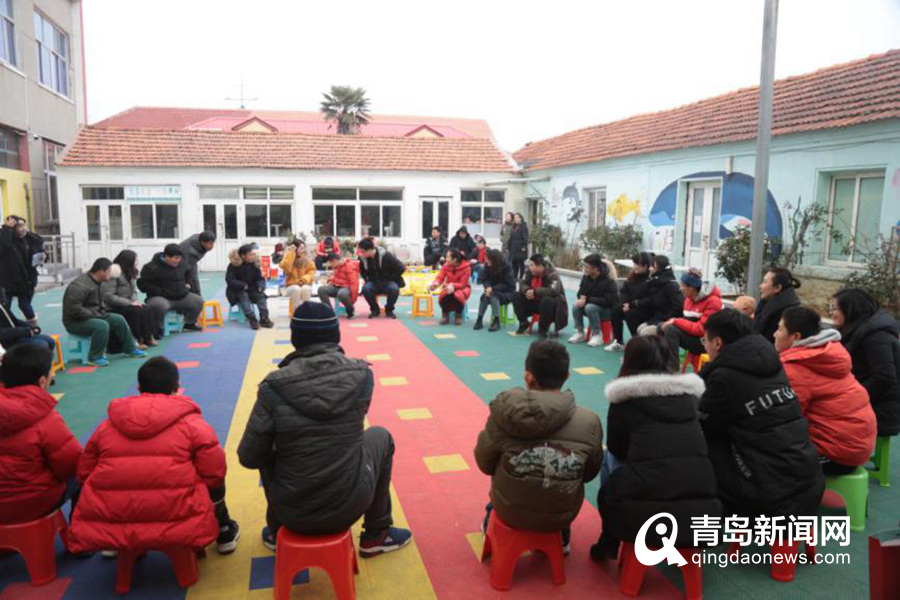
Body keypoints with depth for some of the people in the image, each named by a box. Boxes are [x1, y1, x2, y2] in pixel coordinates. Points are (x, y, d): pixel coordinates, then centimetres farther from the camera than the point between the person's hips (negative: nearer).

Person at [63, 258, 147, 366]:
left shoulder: (96, 282, 5)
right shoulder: (80, 286, -25)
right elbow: (74, 309, -30)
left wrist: (102, 312, 2)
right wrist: (94, 315, -22)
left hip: (93, 316, 9)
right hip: (75, 321, -9)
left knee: (118, 319, 2)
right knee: (102, 325, -32)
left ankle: (130, 349, 13)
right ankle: (95, 357, -19)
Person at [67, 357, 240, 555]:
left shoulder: (106, 426, 9)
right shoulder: (192, 423, -3)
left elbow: (84, 475, 17)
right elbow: (214, 475, -5)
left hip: (109, 528, 4)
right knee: (214, 482, 24)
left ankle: (112, 542, 41)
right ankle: (224, 534, 37)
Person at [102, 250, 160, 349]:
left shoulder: (128, 273, 11)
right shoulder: (114, 272, -17)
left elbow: (133, 291, 18)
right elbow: (108, 297, -21)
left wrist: (135, 301, -5)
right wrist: (130, 303, -21)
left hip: (126, 306, 8)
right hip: (113, 308, -8)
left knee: (153, 310, -12)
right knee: (139, 312, -29)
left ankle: (148, 337, -7)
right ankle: (138, 340, -16)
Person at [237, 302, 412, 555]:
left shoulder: (274, 386, -15)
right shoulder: (361, 374, -10)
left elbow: (249, 457, -7)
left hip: (292, 511, 1)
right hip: (347, 507, 0)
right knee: (380, 437, 25)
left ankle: (276, 533, 43)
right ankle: (376, 534, 32)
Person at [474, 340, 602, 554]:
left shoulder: (504, 416, -21)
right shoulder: (590, 421, -17)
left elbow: (484, 465, -5)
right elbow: (589, 473, 0)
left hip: (510, 512, 0)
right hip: (562, 516, 1)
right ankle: (561, 538, 46)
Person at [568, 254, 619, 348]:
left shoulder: (609, 281, -22)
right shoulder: (586, 277, -3)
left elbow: (608, 301, -26)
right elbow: (580, 293, 9)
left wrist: (588, 299, -29)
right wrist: (581, 298, -17)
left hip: (608, 310, -6)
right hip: (592, 305, 6)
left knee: (590, 307, -34)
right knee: (576, 307, -21)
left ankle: (597, 336, -22)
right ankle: (579, 333, -7)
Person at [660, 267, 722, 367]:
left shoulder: (712, 301, -18)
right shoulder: (690, 298, 7)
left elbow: (701, 329, -24)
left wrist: (676, 321, -22)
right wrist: (673, 321, -9)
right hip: (692, 335, 8)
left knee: (671, 330, -27)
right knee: (661, 327, -6)